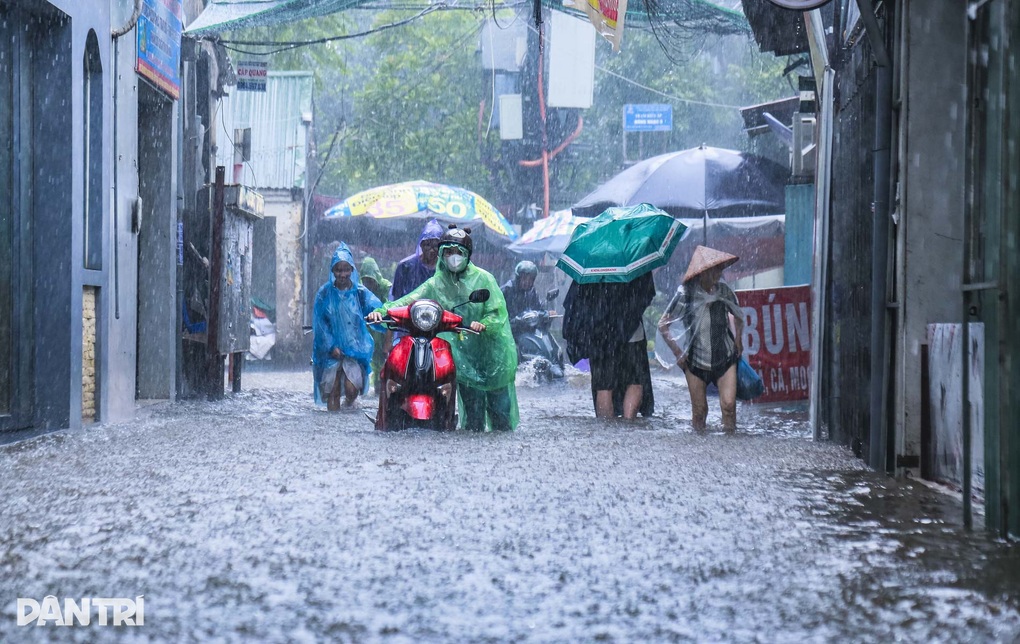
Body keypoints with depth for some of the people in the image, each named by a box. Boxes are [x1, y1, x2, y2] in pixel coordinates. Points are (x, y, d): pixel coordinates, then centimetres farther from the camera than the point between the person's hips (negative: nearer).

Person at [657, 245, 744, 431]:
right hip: (696, 360, -1)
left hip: (725, 358, 1)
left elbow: (738, 316, 18)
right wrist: (678, 353, -6)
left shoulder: (723, 291, -2)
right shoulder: (686, 294, -11)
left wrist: (738, 342, 11)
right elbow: (663, 325, -4)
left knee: (728, 404, -12)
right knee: (699, 409, 4)